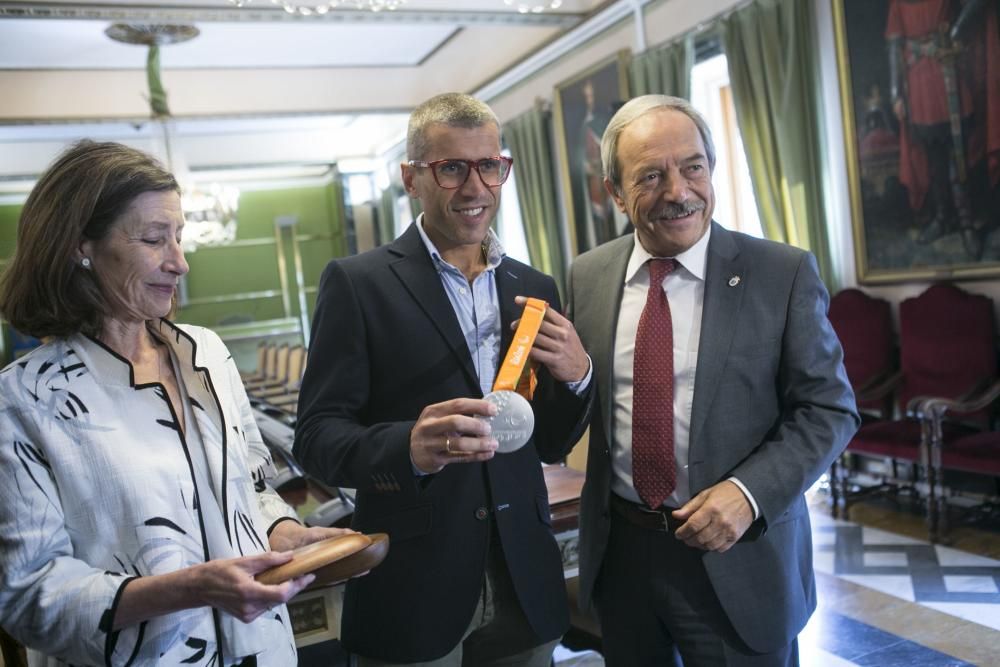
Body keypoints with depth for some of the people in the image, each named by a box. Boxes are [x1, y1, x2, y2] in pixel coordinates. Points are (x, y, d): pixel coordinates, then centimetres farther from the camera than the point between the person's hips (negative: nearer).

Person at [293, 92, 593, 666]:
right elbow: (317, 436, -11)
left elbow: (551, 446, 10)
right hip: (412, 592, -4)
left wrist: (577, 377, -10)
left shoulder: (534, 289, 6)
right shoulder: (358, 283, -7)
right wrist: (408, 447, -30)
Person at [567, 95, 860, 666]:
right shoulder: (588, 275, 0)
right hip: (618, 549, 3)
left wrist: (750, 492, -19)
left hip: (737, 558, -3)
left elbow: (829, 409, -6)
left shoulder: (785, 273, -9)